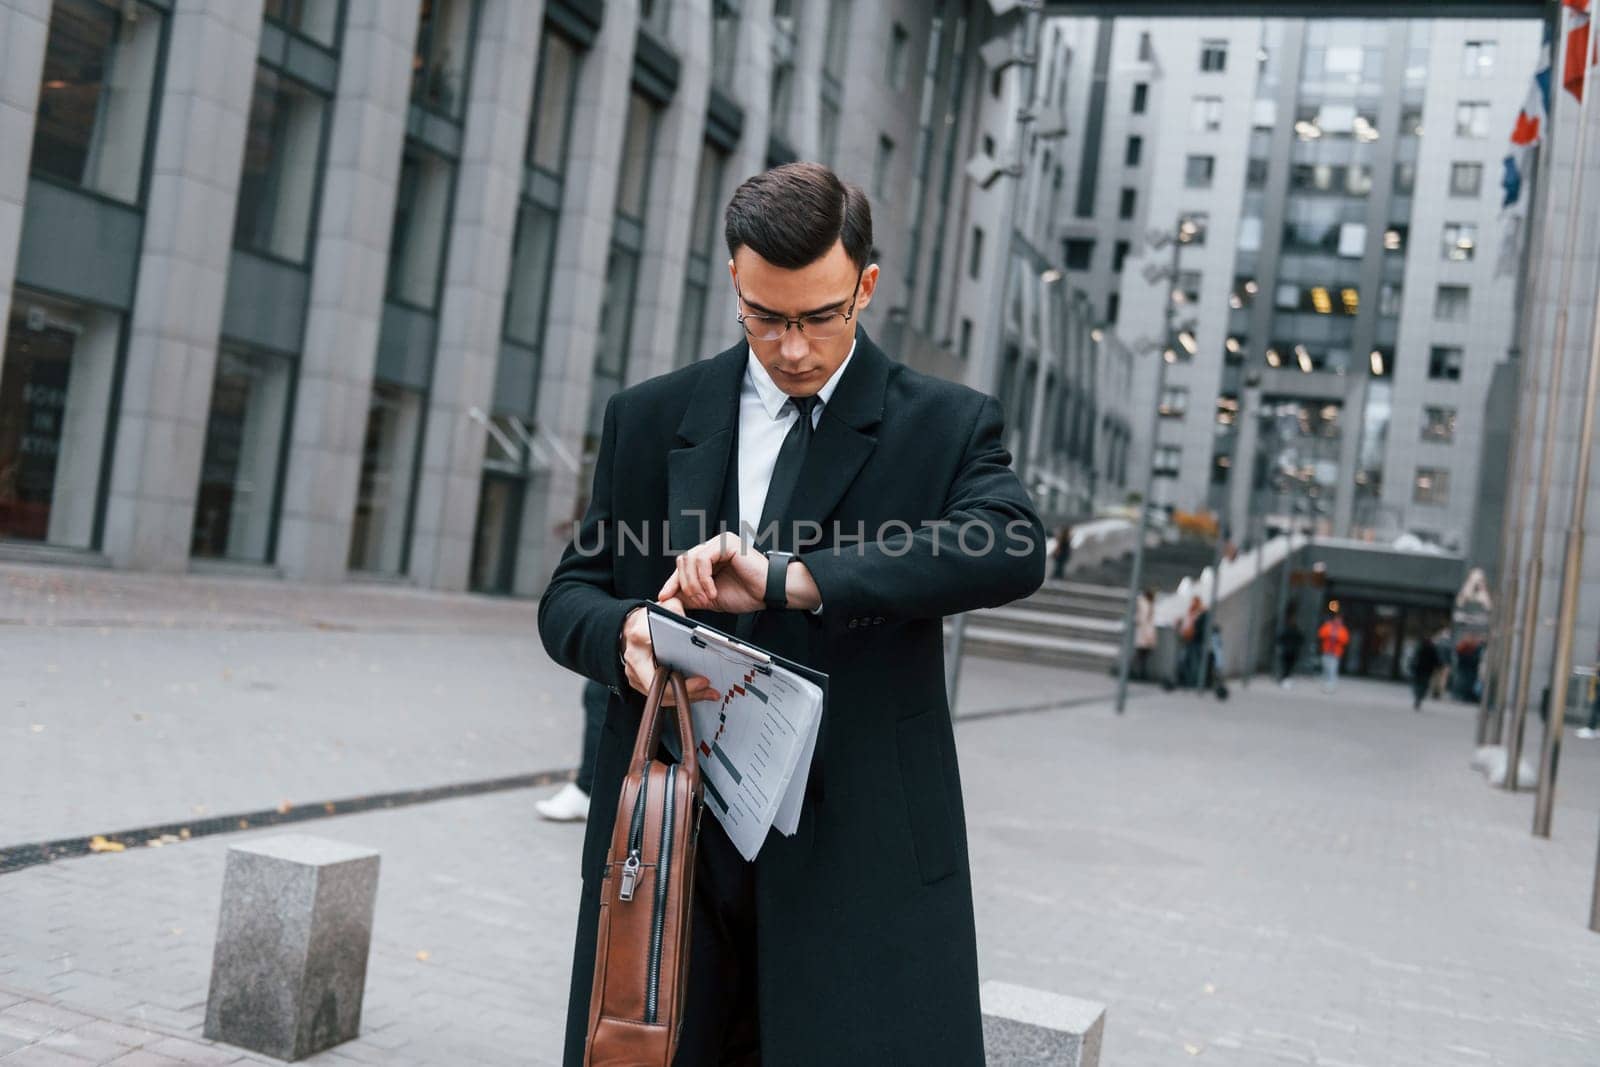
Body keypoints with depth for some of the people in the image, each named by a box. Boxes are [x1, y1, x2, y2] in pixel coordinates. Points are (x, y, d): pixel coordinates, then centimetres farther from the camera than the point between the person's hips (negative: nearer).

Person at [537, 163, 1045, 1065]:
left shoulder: (946, 425, 1)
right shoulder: (650, 419, 9)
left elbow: (1015, 549, -18)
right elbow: (571, 593, 10)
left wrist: (790, 579, -27)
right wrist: (626, 632, -16)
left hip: (861, 860, -2)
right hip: (667, 849, 3)